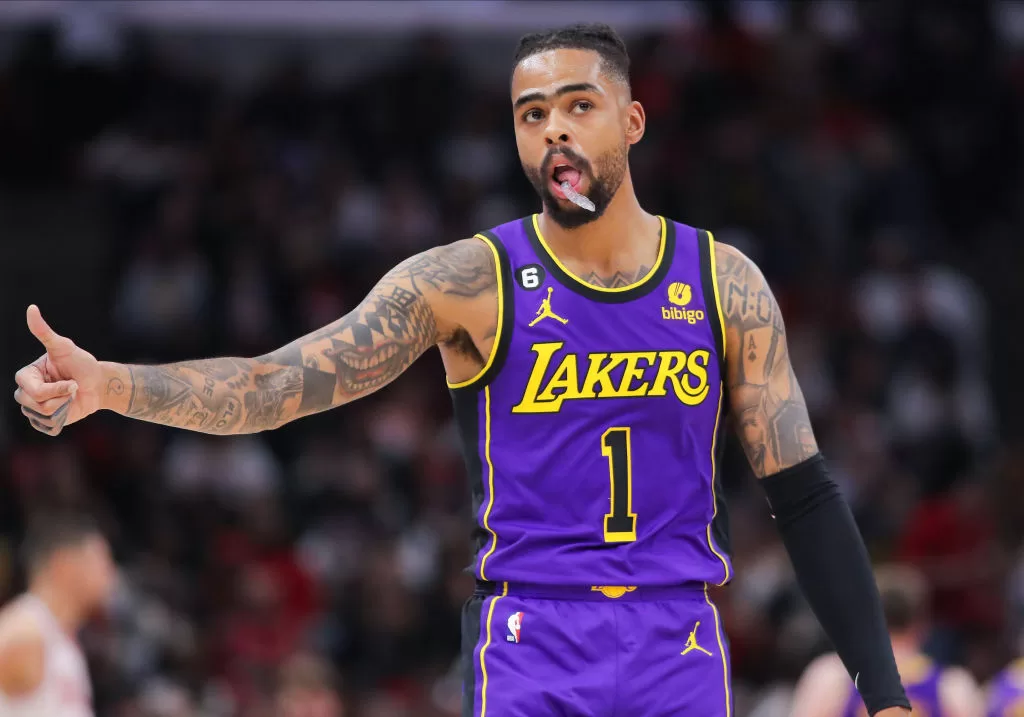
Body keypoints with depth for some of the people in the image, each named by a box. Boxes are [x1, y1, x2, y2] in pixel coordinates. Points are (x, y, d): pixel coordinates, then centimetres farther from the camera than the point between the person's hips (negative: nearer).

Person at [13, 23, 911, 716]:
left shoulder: (724, 285, 5)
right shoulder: (468, 283, -2)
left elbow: (804, 497, 8)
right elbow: (276, 385, -10)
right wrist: (107, 384, -27)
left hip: (678, 645, 2)